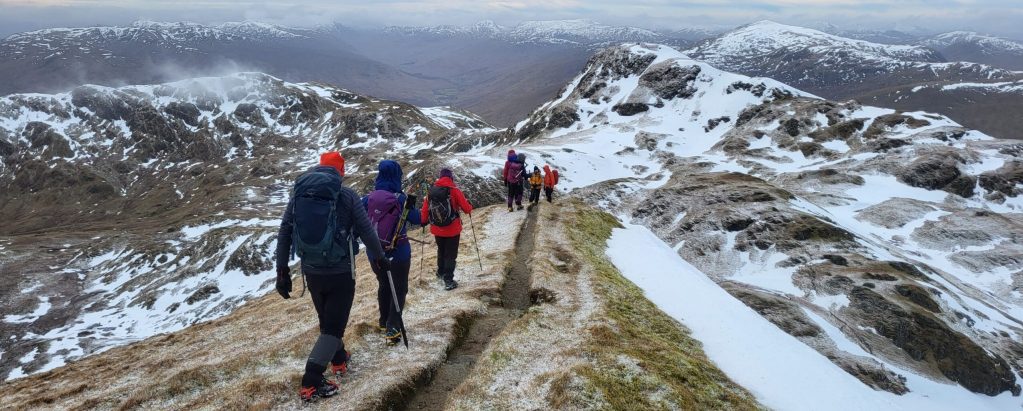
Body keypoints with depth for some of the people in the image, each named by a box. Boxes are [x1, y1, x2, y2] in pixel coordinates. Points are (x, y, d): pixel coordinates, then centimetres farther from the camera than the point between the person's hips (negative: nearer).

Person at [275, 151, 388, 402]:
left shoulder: (299, 193, 1)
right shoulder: (346, 195, -10)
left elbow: (284, 234, 0)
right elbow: (366, 231, -7)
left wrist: (282, 271, 7)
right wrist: (380, 257, 8)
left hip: (312, 273, 5)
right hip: (341, 273, -4)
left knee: (327, 320, 24)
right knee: (334, 326, 4)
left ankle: (339, 360, 42)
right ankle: (311, 384, -3)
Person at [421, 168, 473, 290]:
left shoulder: (431, 191, -3)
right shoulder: (454, 190, -13)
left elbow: (425, 210, 1)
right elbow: (467, 209, -12)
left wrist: (424, 220, 19)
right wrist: (469, 207, 11)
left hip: (437, 229, 4)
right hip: (452, 229, -4)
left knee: (441, 251, 26)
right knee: (451, 254, 6)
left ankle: (441, 272, 42)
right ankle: (448, 280, 4)